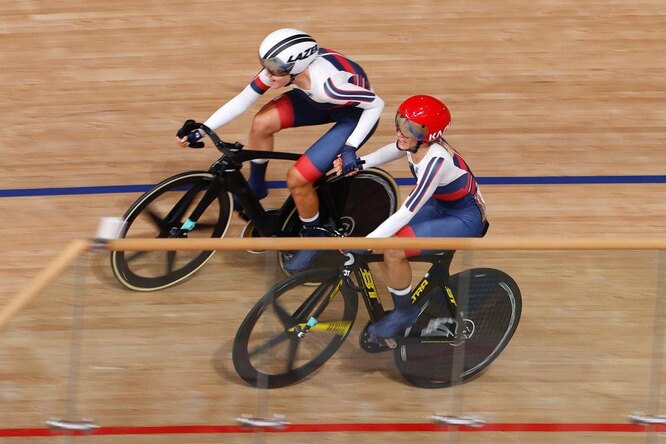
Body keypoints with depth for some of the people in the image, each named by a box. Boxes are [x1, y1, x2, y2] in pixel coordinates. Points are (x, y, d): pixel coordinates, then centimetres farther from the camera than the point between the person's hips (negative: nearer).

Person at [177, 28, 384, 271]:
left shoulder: (325, 84, -41)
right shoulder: (282, 68, -22)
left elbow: (376, 104, -30)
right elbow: (242, 101, -13)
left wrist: (350, 148, -31)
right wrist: (201, 131, -16)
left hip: (356, 115, -6)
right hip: (324, 103, 6)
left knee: (297, 179, -16)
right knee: (262, 123, -16)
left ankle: (313, 240, 11)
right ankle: (255, 188, 10)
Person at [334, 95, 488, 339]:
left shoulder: (436, 161, -36)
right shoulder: (415, 144, -12)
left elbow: (407, 212, -36)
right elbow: (392, 150, 12)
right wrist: (360, 163, -6)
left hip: (465, 220, -8)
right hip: (440, 207, 8)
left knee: (393, 251, -22)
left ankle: (405, 312, 3)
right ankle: (402, 310, 12)